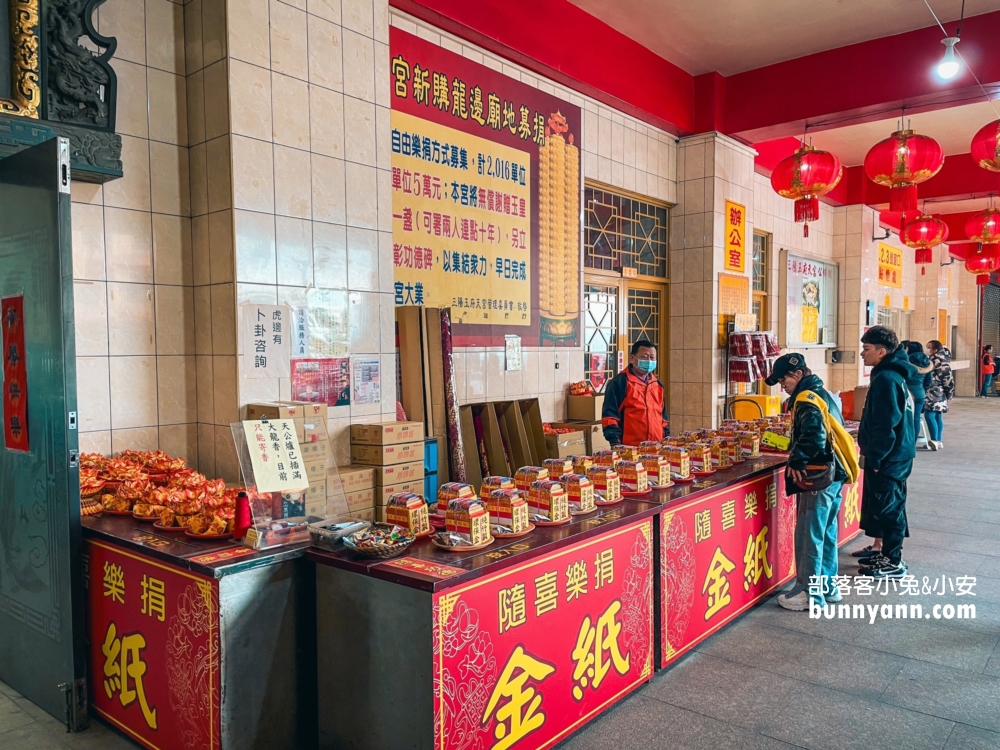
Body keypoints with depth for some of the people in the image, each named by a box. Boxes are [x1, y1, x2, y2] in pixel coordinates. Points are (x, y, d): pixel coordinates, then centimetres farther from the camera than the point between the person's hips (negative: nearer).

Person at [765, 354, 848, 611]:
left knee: (809, 534, -2)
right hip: (834, 474, 10)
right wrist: (797, 454, 11)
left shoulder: (807, 400, -16)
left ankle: (809, 593, 5)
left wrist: (796, 461, -19)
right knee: (826, 532, 18)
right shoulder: (824, 393, 14)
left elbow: (814, 436, -29)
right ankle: (827, 586, 27)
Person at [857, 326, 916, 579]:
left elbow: (885, 425, -24)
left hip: (888, 458, -10)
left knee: (888, 508, 0)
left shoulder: (886, 379, -20)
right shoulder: (892, 375, 12)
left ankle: (893, 563, 9)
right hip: (895, 455, 10)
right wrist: (871, 454, 20)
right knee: (889, 507, 17)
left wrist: (874, 457, -19)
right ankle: (887, 553, 28)